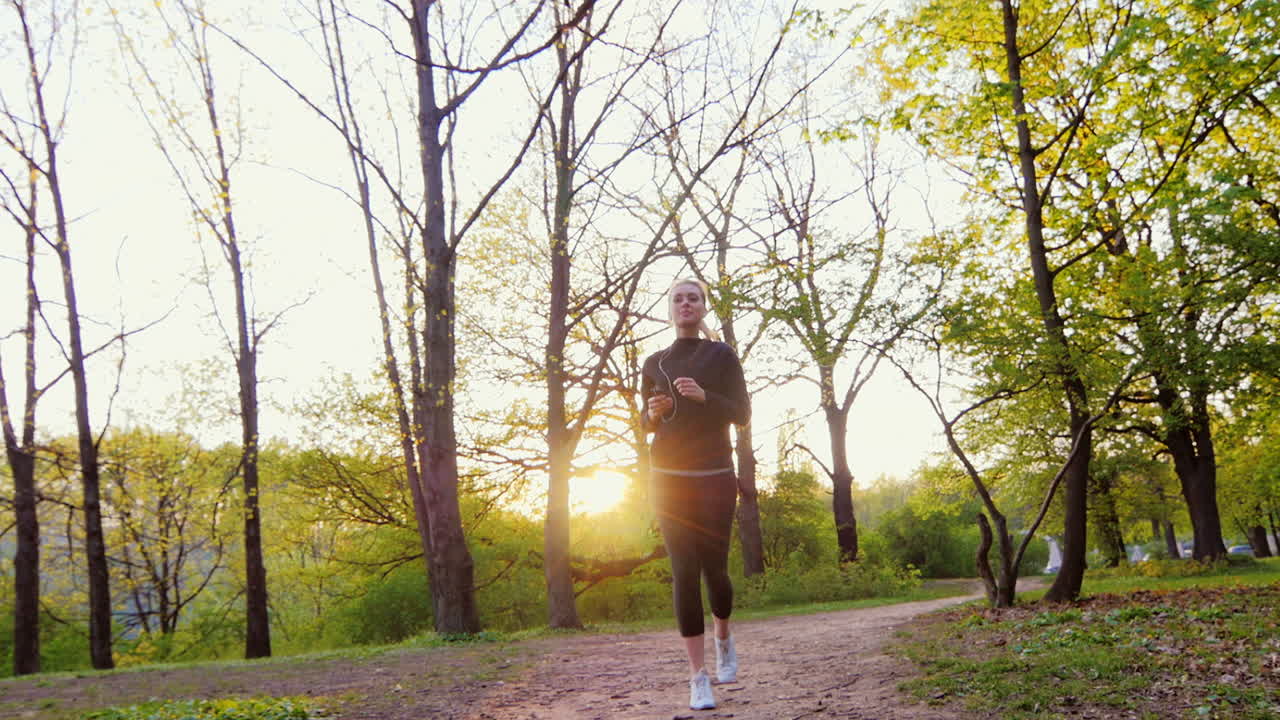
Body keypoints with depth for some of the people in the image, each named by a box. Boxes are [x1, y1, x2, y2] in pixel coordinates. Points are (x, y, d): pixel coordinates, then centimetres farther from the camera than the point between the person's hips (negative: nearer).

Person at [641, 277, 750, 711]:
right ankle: (698, 675, 0)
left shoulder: (722, 355, 4)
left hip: (715, 476, -1)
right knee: (684, 571, -5)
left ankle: (723, 637, 31)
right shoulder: (654, 363, 11)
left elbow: (742, 415, -1)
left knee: (714, 567, -2)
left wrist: (704, 397, -18)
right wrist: (654, 412, -7)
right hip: (669, 477, 2)